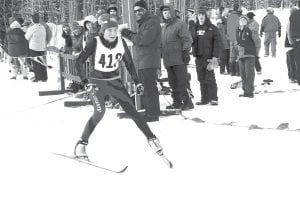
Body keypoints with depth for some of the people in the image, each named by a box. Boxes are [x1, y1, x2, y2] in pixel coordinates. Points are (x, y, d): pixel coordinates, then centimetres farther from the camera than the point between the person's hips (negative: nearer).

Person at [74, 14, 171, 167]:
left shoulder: (121, 42, -6)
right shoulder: (95, 43, -17)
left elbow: (129, 62, 7)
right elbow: (79, 62, -14)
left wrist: (137, 82, 2)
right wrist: (86, 82, -23)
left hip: (115, 81, 3)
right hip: (97, 81, -3)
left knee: (131, 110, -4)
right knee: (99, 112, -17)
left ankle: (151, 138, 6)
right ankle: (82, 144, -2)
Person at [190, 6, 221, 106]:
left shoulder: (212, 28, -1)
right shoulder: (195, 28, 14)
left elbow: (217, 43, -5)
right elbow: (191, 41, 18)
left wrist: (215, 57, -13)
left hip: (209, 57, -5)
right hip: (198, 57, 5)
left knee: (210, 78, -8)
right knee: (201, 79, 6)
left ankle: (213, 98, -2)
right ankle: (204, 99, 12)